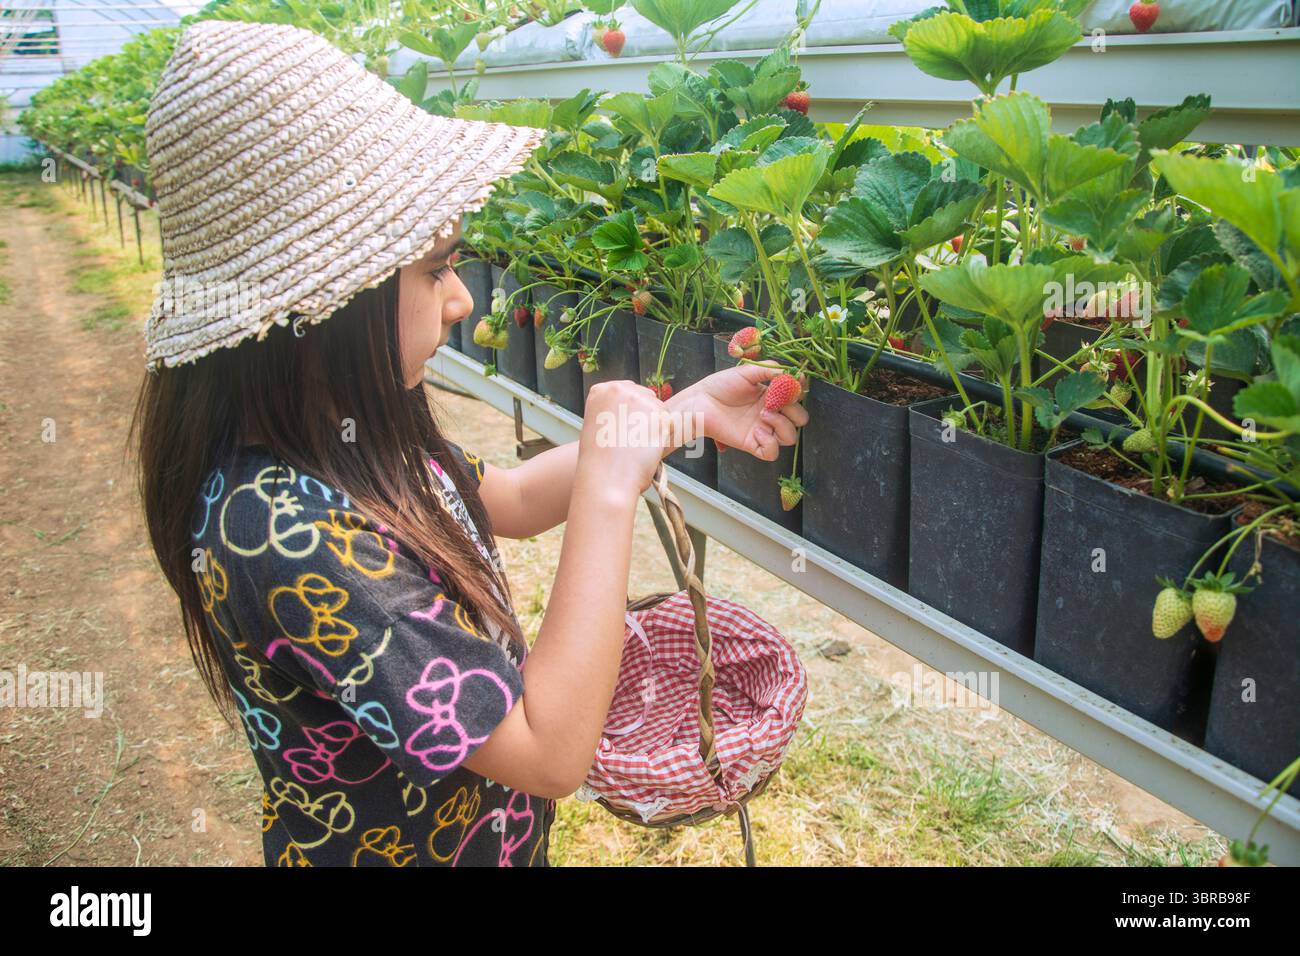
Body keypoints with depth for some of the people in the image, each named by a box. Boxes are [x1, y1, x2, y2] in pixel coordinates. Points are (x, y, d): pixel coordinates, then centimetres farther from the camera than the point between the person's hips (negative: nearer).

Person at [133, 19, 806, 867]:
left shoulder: (343, 429, -11)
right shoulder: (282, 533, -37)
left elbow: (505, 501, 6)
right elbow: (554, 752, -34)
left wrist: (687, 412, 1)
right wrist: (607, 486, -30)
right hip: (405, 846, -7)